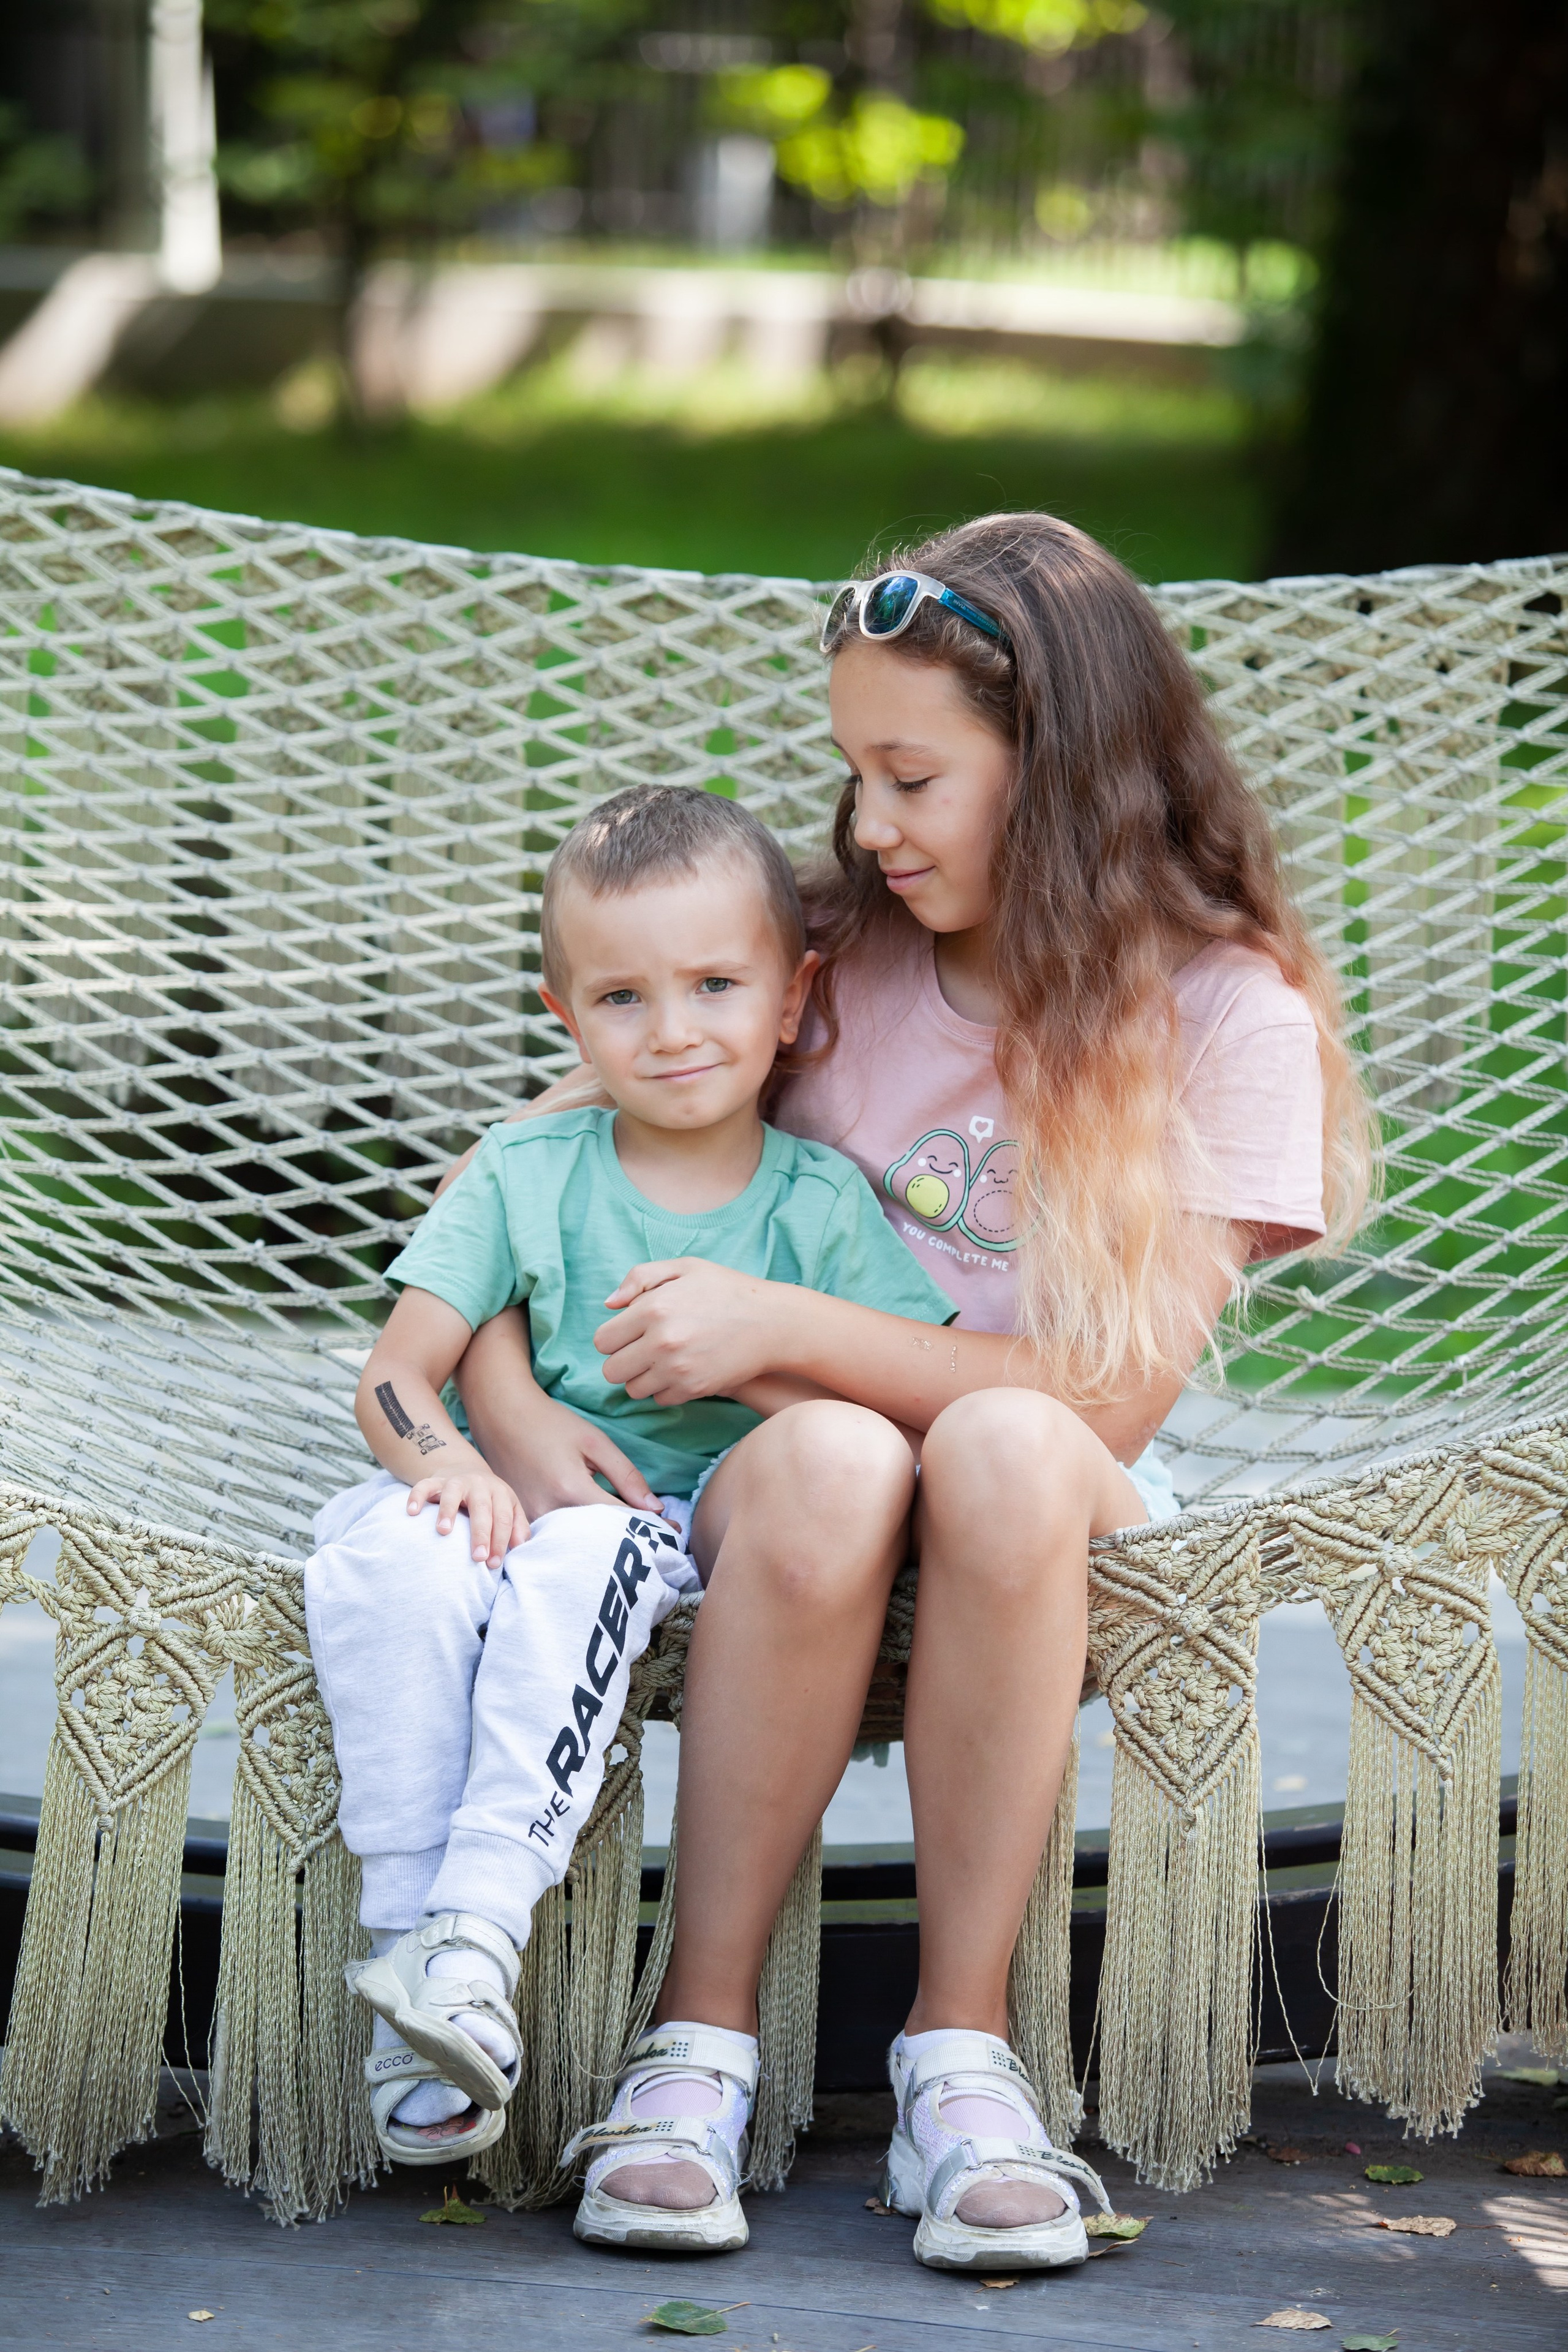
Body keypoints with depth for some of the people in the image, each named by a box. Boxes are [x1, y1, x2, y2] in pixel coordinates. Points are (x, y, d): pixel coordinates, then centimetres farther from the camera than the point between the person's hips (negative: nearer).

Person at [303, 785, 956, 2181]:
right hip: (523, 1493, 2)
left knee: (579, 1561, -36)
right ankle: (411, 1928, -33)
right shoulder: (526, 1177, 7)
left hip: (701, 1533, -1)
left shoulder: (822, 1203, 5)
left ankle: (482, 1927, -42)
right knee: (387, 1560, -32)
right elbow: (397, 1373, 0)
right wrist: (454, 1458, -22)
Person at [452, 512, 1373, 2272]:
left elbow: (1114, 1398, -14)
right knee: (825, 1466, -36)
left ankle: (961, 2046, -29)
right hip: (808, 1488, 2)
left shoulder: (1231, 1018, -5)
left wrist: (786, 1329, -19)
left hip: (1063, 1528, -1)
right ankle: (702, 2037, -28)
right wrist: (506, 1395, -11)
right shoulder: (834, 961, 4)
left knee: (1008, 1451, -39)